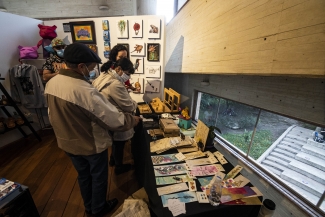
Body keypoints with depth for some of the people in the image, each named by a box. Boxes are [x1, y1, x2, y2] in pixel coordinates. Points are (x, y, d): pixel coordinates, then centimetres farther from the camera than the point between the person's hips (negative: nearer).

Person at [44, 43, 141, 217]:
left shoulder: (50, 83, -5)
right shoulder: (85, 91, -33)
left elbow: (53, 116, 8)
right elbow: (115, 120, -30)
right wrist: (133, 120, -12)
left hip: (67, 143, 8)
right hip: (92, 145, -7)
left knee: (83, 175, 28)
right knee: (98, 177, 20)